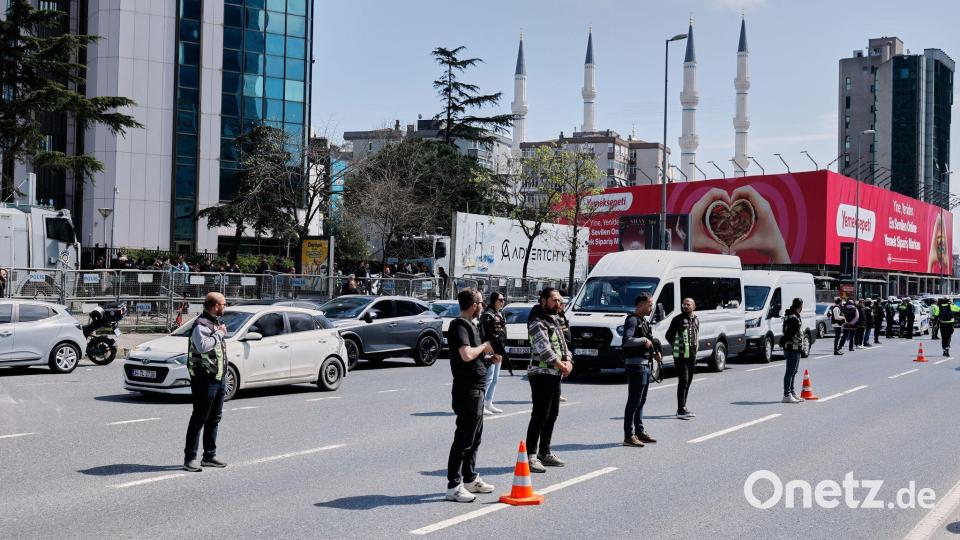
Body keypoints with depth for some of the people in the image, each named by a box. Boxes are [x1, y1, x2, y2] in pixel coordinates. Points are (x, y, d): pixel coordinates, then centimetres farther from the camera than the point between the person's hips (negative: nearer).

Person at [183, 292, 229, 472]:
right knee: (199, 419, -7)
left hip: (218, 378, 10)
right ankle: (190, 459, -2)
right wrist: (219, 334, -20)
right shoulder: (201, 324, -14)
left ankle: (209, 455, 23)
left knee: (214, 418, 14)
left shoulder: (215, 323, 18)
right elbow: (202, 345, -31)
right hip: (204, 378, -10)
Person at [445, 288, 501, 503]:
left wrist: (489, 359, 10)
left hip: (476, 388, 10)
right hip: (468, 390, -10)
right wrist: (484, 347, -13)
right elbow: (466, 354, -29)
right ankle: (454, 486, -4)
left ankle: (470, 479, 28)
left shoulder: (469, 325, 17)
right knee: (464, 439, -8)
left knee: (474, 438, 18)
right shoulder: (460, 326, -15)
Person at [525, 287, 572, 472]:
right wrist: (561, 365, -12)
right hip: (541, 374, -9)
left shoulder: (554, 320, 17)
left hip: (555, 374, 9)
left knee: (552, 415, 14)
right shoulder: (538, 322, -12)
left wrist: (568, 361, -1)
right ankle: (530, 456, -9)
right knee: (540, 416, -11)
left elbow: (563, 343, 18)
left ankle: (544, 453, 23)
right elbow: (544, 348, -21)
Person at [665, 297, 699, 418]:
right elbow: (669, 335, -3)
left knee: (688, 382, 11)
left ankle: (682, 408, 20)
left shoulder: (696, 319, 11)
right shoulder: (678, 319, -8)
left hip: (692, 355, 7)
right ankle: (681, 409, -12)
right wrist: (677, 347, -5)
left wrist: (696, 347, 12)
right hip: (681, 356, -7)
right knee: (683, 381, -12)